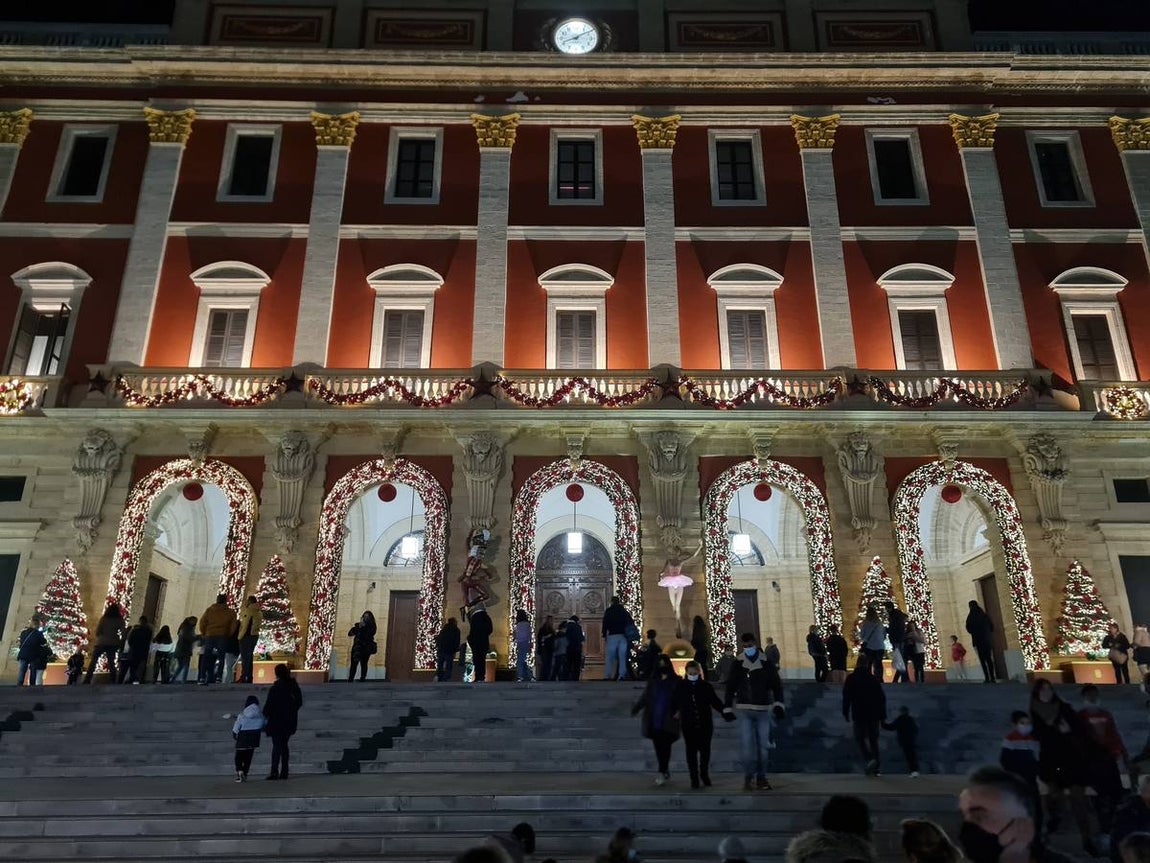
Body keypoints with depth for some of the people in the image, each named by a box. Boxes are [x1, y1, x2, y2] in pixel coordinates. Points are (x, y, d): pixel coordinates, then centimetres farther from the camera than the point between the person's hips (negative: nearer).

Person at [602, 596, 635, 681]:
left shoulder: (609, 611, 6)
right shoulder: (624, 611, 15)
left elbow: (605, 623, 0)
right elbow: (631, 623, 13)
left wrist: (604, 635, 2)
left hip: (612, 636, -2)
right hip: (623, 636, 3)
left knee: (609, 657, -1)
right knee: (622, 657, 1)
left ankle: (607, 676, -6)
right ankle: (622, 676, -8)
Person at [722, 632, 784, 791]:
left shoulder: (767, 664, 0)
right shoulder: (738, 665, 3)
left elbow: (777, 685, 1)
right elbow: (730, 688, 8)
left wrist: (778, 704, -12)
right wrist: (727, 708, 5)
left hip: (763, 710, 0)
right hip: (744, 710, 0)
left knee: (763, 745, 6)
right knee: (746, 744, -7)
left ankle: (761, 778, 19)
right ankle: (748, 777, 7)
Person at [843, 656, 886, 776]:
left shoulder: (851, 678, -2)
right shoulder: (874, 679, 4)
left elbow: (846, 697, -3)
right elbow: (882, 698, 5)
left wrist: (846, 713, 6)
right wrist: (882, 716, 9)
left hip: (858, 714, -3)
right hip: (874, 714, 3)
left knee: (860, 738, 6)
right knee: (873, 739, 11)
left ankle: (869, 759, -18)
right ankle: (875, 769, 11)